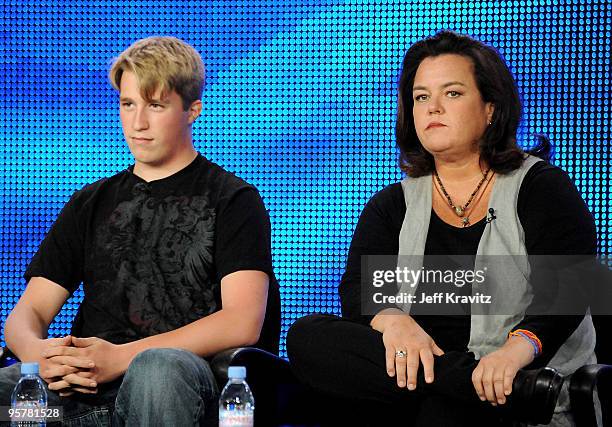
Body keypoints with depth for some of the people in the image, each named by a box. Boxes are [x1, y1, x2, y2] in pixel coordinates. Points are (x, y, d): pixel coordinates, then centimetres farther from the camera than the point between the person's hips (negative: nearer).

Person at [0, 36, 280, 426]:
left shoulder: (233, 200, 10)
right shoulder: (90, 204, 26)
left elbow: (243, 322, -5)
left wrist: (122, 356, -15)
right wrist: (36, 352, -9)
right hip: (83, 390, 3)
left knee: (159, 368, -40)